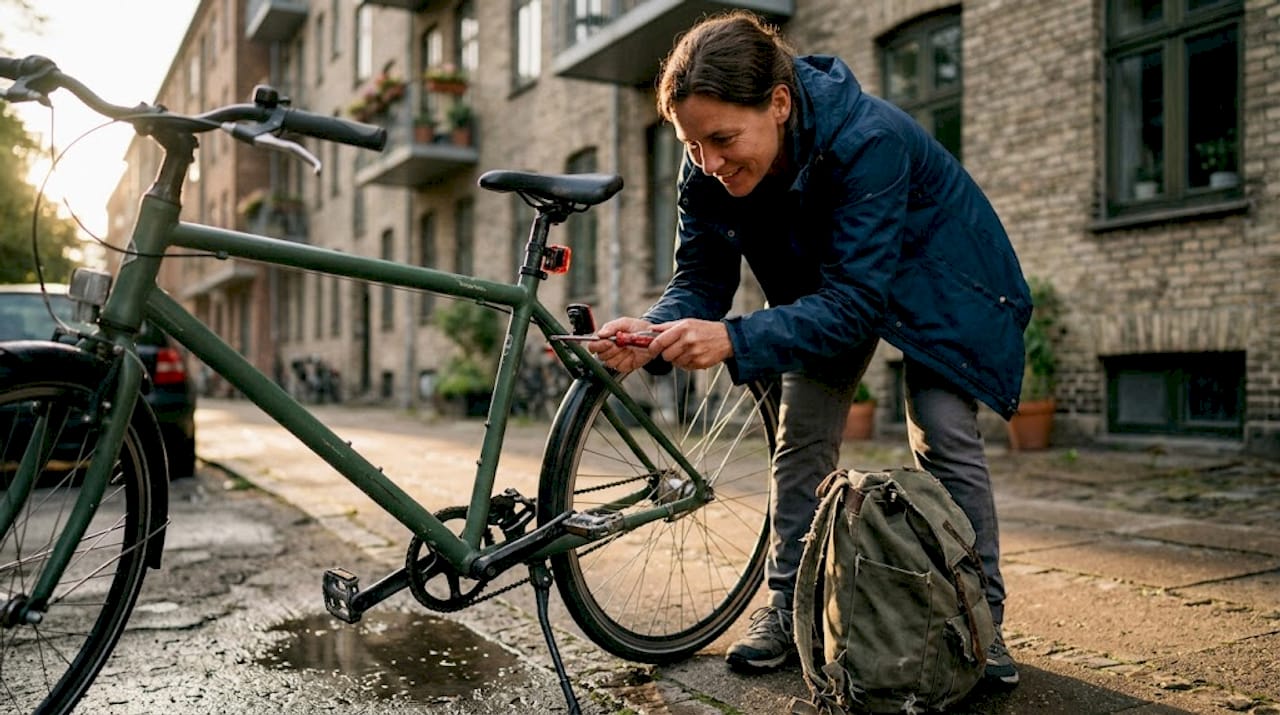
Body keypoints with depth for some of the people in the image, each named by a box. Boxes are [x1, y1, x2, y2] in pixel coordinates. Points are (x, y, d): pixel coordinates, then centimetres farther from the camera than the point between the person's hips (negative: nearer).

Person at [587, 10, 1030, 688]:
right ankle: (787, 606, 11)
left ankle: (981, 618, 5)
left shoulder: (869, 138, -41)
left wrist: (734, 339, -54)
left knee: (942, 435, -11)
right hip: (827, 278, 5)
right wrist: (650, 333, -41)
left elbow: (856, 302, -42)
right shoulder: (708, 170, -24)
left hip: (933, 270, -4)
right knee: (801, 435, -1)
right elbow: (699, 282, -19)